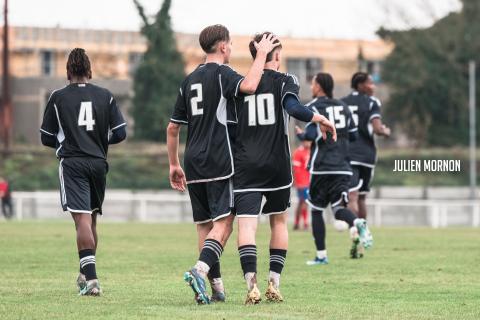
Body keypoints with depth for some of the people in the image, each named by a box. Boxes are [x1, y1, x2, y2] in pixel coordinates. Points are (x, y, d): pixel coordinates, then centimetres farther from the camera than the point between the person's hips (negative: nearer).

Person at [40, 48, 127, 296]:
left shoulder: (58, 98, 0)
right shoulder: (105, 96, 6)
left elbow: (46, 138, 4)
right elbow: (120, 133, 3)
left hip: (72, 163, -3)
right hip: (98, 163, 3)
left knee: (82, 219, -12)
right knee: (91, 219, 17)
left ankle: (91, 278, -24)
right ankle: (86, 275, 26)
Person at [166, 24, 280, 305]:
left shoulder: (190, 79, 17)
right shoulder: (221, 73, -4)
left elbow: (173, 127, 18)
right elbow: (248, 86, -27)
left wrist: (174, 164, 25)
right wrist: (261, 54, -14)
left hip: (193, 165, 7)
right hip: (219, 163, -7)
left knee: (205, 225, 9)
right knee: (224, 222, -9)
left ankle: (217, 286, 8)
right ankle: (200, 270, -29)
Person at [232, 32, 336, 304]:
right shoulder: (284, 81, 0)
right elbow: (293, 108, -19)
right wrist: (320, 119, -7)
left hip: (245, 166, 1)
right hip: (277, 165, -1)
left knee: (247, 224, -8)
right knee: (279, 221, 17)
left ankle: (252, 285, -24)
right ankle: (274, 284, 13)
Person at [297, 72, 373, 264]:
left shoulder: (313, 108, -5)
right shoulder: (343, 107, 13)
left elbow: (312, 135, -17)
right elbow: (353, 135, 15)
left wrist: (301, 135, 4)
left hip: (321, 168, -4)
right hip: (343, 167, 4)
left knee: (316, 210, 9)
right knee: (339, 207, 3)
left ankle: (321, 255, 9)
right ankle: (357, 223, -31)